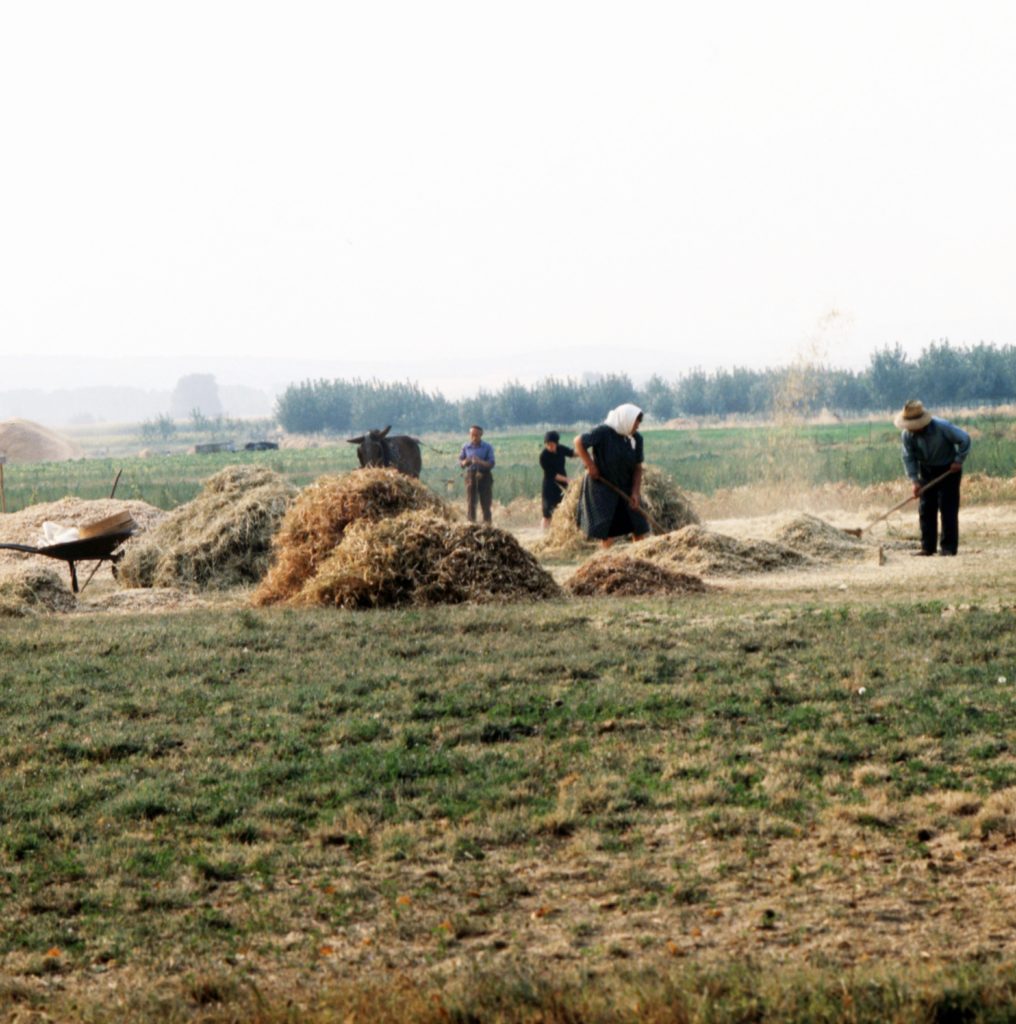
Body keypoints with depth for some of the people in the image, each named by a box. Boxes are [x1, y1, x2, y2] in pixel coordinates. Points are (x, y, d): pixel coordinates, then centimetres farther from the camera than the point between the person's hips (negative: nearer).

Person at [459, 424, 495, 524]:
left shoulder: (487, 447, -2)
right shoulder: (466, 447, 5)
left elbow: (491, 464, -6)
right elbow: (460, 461, 9)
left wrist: (480, 462, -24)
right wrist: (465, 462, -15)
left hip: (484, 475, -1)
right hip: (470, 475, 1)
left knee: (485, 502, 0)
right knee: (470, 502, -4)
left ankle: (487, 522, 5)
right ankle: (471, 522, -2)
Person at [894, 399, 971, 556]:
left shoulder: (942, 427, -28)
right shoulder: (907, 434, -16)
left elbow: (964, 439, -17)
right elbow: (908, 458, -8)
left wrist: (958, 461, -16)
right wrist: (915, 480, -16)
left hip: (948, 469, -4)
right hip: (927, 471, 4)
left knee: (948, 508, -9)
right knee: (926, 508, 2)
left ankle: (949, 547, -5)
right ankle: (927, 547, 9)